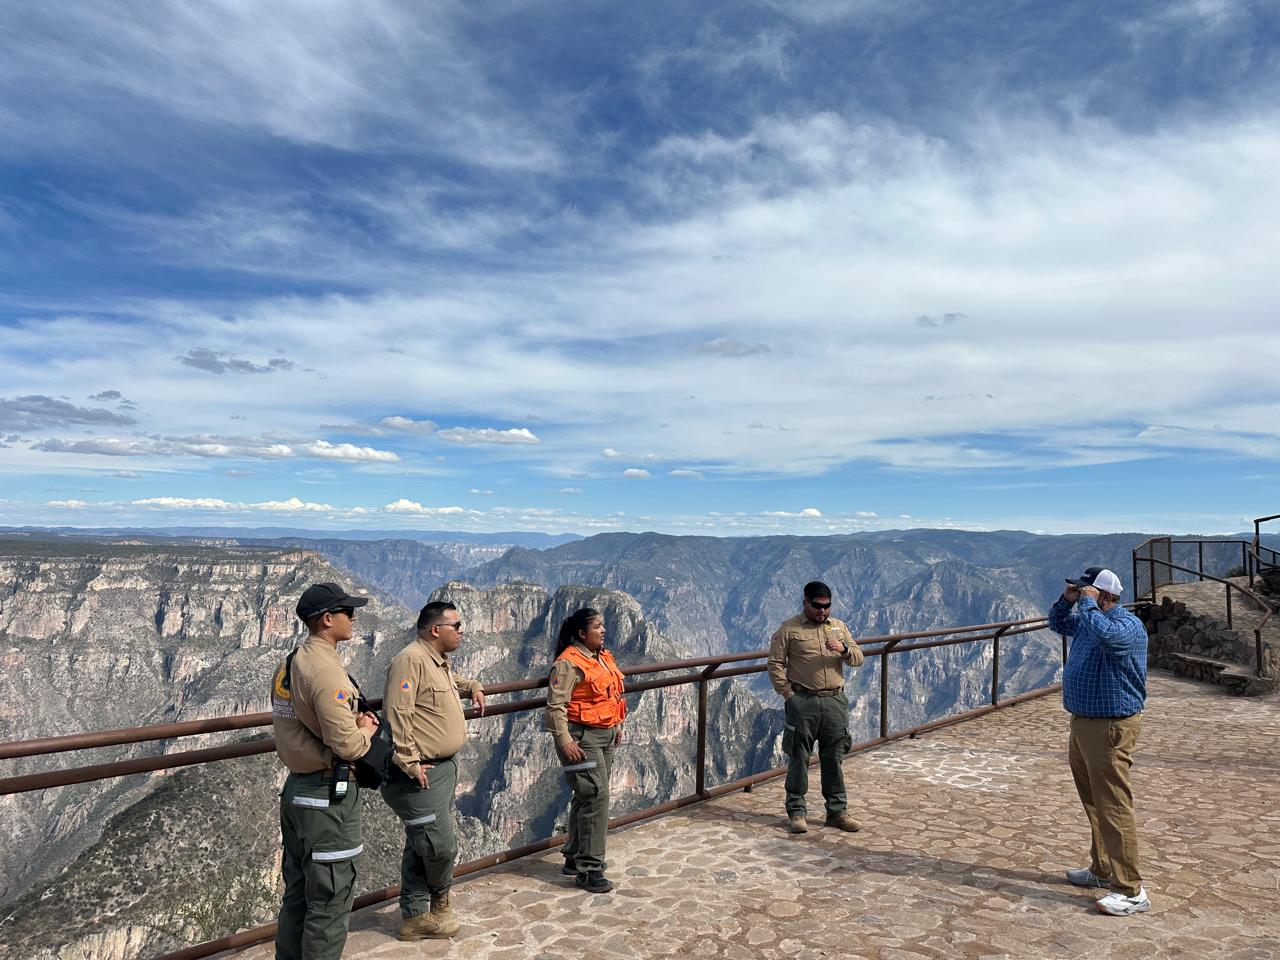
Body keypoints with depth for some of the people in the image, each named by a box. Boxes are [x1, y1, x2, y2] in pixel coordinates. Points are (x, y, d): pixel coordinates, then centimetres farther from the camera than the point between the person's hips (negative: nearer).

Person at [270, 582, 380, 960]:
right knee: (330, 901, 3)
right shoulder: (325, 669, -22)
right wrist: (367, 729, -5)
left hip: (296, 787, 9)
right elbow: (347, 745, -26)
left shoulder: (290, 663, 7)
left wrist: (353, 720, 5)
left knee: (297, 894, 19)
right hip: (328, 795, -9)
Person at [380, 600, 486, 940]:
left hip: (444, 768, 10)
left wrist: (472, 686, 29)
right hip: (421, 774, -10)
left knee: (422, 847, 16)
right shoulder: (411, 660, -19)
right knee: (440, 845, -2)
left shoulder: (440, 661, 13)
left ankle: (415, 917, 26)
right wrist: (410, 763, -25)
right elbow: (397, 713, -25)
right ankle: (439, 898, 27)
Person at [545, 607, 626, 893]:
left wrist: (617, 726, 21)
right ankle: (588, 869, -1)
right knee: (596, 797, -10)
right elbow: (556, 705, -20)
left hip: (606, 734, 9)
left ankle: (575, 857, 29)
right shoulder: (569, 663, -16)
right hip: (583, 737, -9)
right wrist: (565, 741, -24)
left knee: (586, 798, 16)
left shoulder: (604, 657, 12)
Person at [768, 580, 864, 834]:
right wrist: (788, 694, -8)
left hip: (835, 701, 4)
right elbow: (775, 663, -3)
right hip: (803, 702, -4)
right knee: (799, 757, 2)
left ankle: (837, 811, 21)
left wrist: (844, 650, -13)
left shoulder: (839, 627, 11)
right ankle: (796, 812, 13)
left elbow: (858, 659, 8)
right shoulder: (789, 629, -3)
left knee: (834, 758, 10)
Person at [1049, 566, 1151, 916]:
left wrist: (1087, 602, -25)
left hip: (1111, 727, -10)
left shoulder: (1127, 626, -18)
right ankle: (1102, 870, 33)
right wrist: (1066, 600, 8)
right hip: (1083, 723, 10)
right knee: (1094, 804, 20)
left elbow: (1104, 634, -41)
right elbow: (1057, 624, 27)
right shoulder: (1089, 620, 10)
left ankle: (1131, 891, 1)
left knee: (1114, 808, -6)